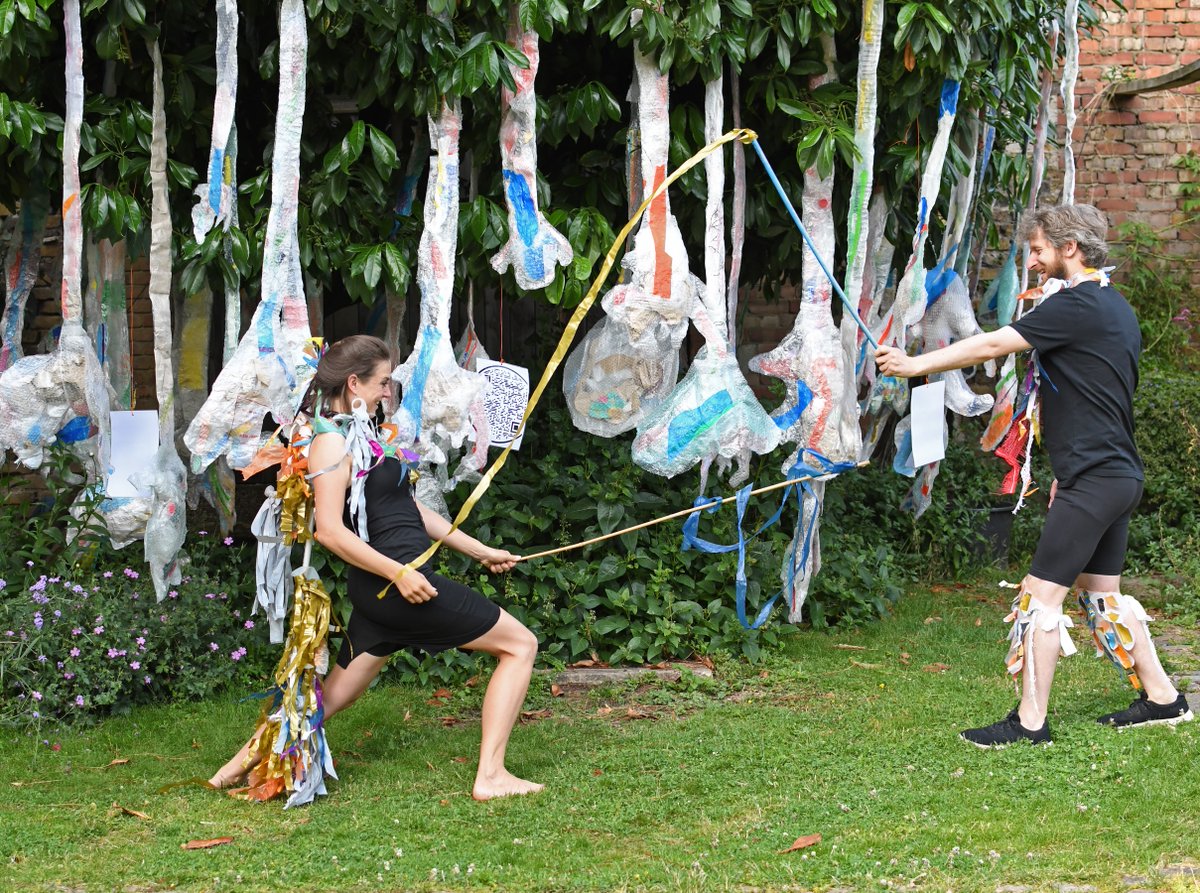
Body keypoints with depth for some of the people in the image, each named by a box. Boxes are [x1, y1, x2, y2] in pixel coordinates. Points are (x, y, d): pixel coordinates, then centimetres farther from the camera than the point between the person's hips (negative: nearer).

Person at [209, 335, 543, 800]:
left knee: (333, 696, 15)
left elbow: (408, 508, 22)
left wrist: (479, 550, 22)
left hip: (389, 587, 10)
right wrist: (398, 573, -24)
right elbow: (330, 530, -21)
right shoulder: (332, 442, -13)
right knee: (520, 644, -3)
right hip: (395, 582, -10)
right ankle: (490, 775, -7)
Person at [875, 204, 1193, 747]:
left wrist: (914, 365, -11)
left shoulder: (1076, 305, -15)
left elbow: (992, 345, -18)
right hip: (1117, 473, 10)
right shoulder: (1114, 307, 15)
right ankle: (1161, 699, 23)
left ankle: (1030, 722, -5)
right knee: (1101, 594, 18)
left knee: (1041, 595, -7)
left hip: (1093, 479, -10)